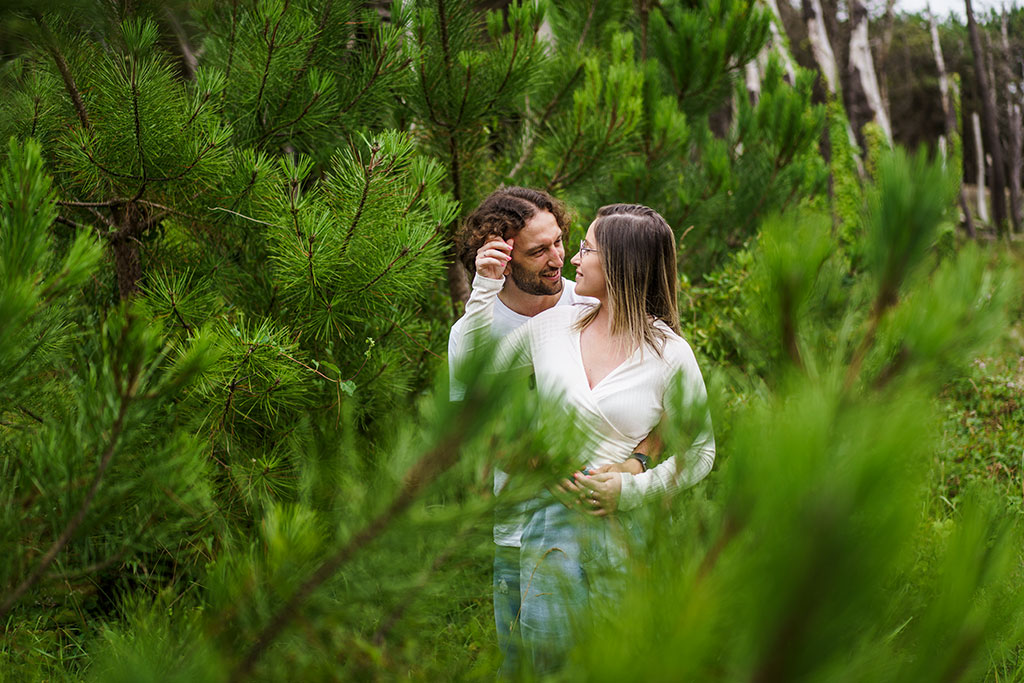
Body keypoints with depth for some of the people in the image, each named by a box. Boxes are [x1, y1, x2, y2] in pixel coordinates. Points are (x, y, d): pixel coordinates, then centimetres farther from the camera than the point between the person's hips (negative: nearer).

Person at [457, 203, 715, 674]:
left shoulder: (671, 356, -4)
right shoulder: (552, 326, 6)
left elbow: (700, 453, 3)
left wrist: (631, 488, -11)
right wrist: (486, 286, 9)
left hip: (627, 526, -2)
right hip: (551, 523, 3)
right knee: (548, 655, 1)